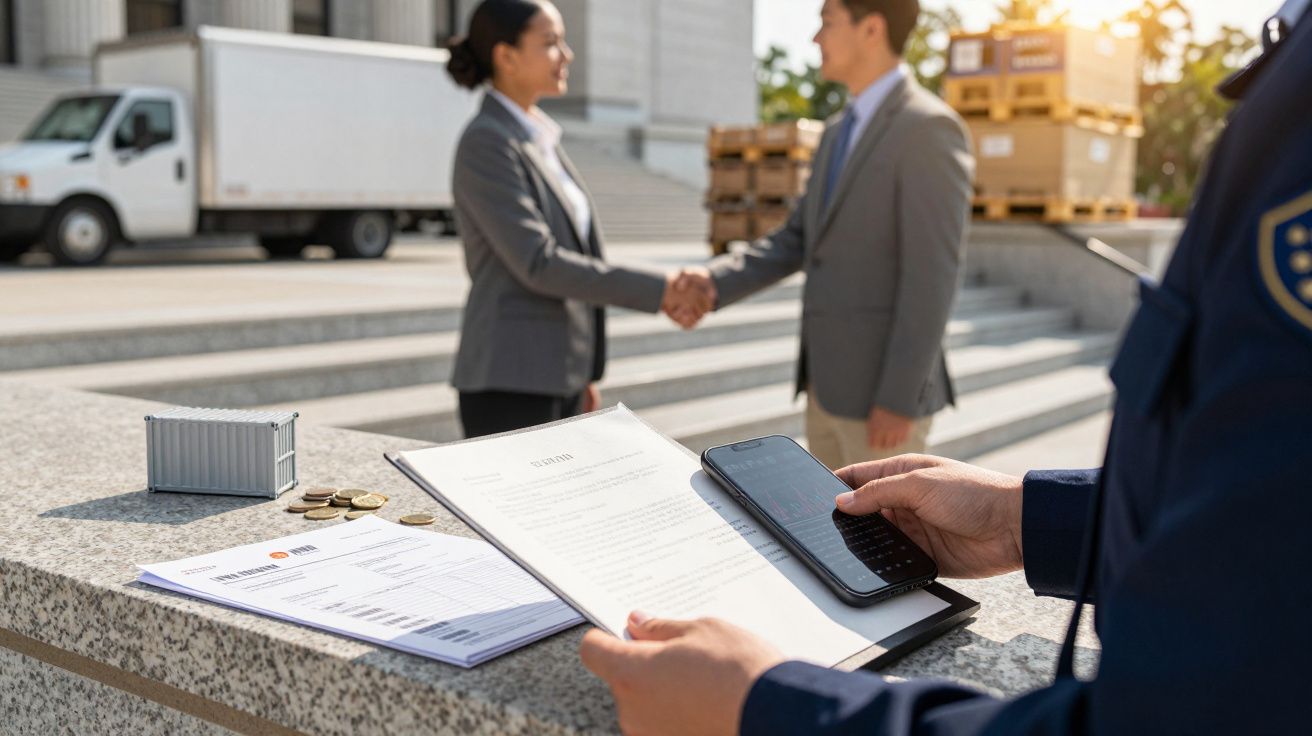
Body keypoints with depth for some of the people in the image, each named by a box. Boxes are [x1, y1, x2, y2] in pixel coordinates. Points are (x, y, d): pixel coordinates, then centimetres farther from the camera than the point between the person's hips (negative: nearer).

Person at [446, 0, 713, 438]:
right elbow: (538, 264, -20)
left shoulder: (539, 138, 15)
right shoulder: (485, 143, -13)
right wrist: (658, 290, -19)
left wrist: (584, 374, 18)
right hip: (508, 382, -9)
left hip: (555, 375, 9)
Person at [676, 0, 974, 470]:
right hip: (833, 379, 9)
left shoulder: (930, 129, -17)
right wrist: (715, 282, -4)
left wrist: (897, 400, -23)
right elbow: (799, 243, 13)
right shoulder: (842, 132, 13)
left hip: (885, 387, -9)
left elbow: (932, 276, -22)